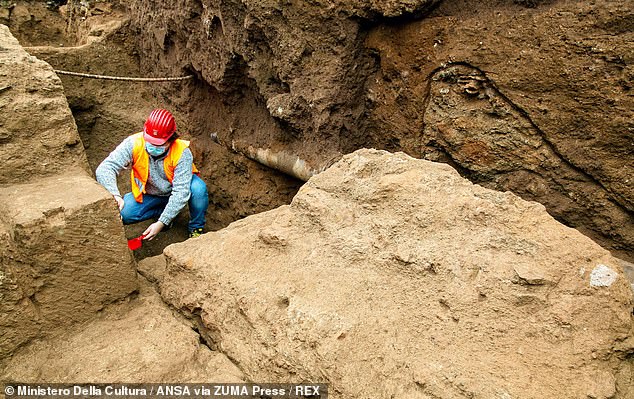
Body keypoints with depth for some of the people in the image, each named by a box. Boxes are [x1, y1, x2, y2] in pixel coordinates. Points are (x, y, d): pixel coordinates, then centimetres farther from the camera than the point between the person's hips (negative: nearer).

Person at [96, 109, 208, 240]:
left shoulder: (182, 152, -32)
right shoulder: (134, 144, -26)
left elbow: (181, 192, -33)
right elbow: (105, 168, -29)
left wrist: (161, 223, -39)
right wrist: (115, 196, -49)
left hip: (175, 189, -2)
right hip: (149, 193, 2)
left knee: (198, 189, -34)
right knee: (123, 213, -22)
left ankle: (196, 228, -6)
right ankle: (163, 210, 5)